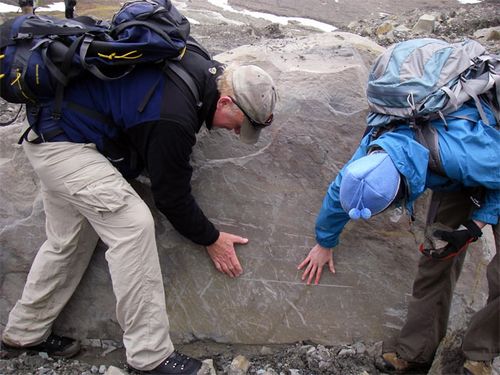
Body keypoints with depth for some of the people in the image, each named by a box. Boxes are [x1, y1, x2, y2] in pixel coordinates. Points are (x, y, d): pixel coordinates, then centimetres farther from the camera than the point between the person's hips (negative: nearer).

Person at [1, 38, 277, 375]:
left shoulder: (204, 67, -4)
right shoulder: (172, 119, -30)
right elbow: (172, 195, -17)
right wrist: (211, 238, -3)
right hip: (63, 144, -10)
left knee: (68, 240, 15)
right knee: (132, 224, -17)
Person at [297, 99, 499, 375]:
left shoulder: (456, 154, -46)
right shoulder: (372, 149, -24)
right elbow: (337, 192, -4)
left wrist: (472, 229, -27)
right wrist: (325, 243, 11)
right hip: (455, 182, 5)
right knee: (435, 260, -2)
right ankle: (415, 350, 8)